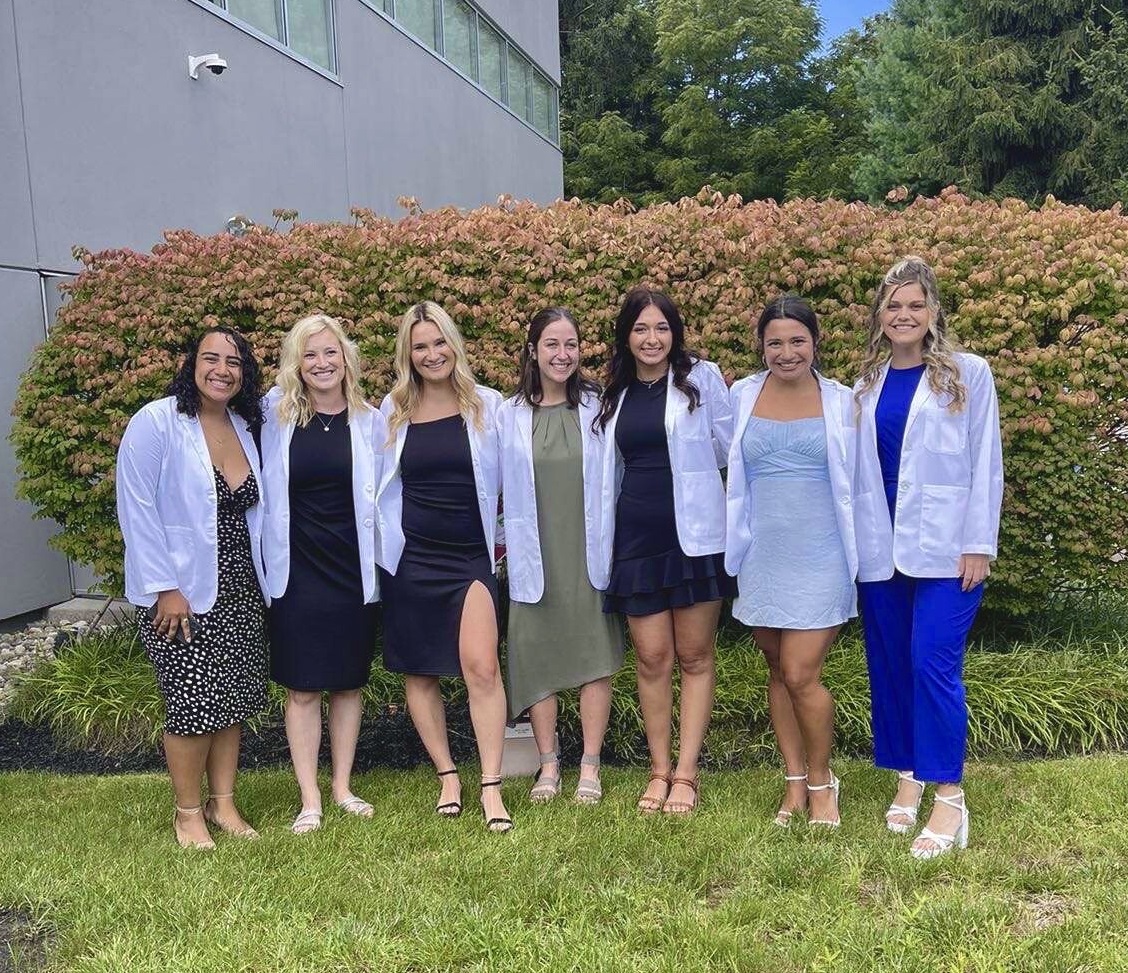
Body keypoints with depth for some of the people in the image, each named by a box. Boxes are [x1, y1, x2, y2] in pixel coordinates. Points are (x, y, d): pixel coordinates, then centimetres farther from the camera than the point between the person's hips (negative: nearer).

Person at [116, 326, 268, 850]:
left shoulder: (244, 427, 7)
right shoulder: (156, 422, -11)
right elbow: (136, 509, -14)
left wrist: (261, 579, 10)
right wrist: (165, 587, -17)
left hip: (240, 591, 6)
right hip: (181, 593, -6)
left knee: (233, 699, 10)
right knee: (194, 703, -1)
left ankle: (223, 803, 24)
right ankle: (188, 813, 17)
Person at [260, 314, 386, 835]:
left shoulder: (369, 421, 1)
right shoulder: (275, 415, -1)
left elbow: (385, 493, 8)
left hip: (354, 572, 1)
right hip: (295, 572, -1)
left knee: (349, 684, 11)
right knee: (301, 689, 3)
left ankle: (343, 788, 26)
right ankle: (309, 800, 16)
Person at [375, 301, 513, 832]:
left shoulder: (487, 405, 2)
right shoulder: (393, 410, 5)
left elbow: (506, 478, 9)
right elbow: (381, 482, 15)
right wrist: (383, 541, 10)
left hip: (472, 556, -2)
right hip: (410, 558, 2)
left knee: (481, 668, -14)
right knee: (419, 672, 7)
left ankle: (491, 787, -5)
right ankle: (447, 777, 21)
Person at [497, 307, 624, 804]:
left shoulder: (598, 407, 3)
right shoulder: (508, 416, 3)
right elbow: (496, 487, 7)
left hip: (589, 554, 0)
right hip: (534, 558, 1)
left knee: (595, 656, 2)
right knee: (536, 657, 4)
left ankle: (589, 766, 14)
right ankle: (548, 764, 18)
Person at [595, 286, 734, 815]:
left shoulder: (702, 377, 0)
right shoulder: (616, 393, 12)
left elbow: (728, 449, 3)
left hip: (693, 534, -3)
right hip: (637, 537, 3)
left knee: (694, 657, 4)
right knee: (652, 659, 5)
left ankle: (686, 773, 12)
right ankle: (659, 770, 17)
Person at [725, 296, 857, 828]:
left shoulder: (840, 402, -1)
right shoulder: (742, 396, 4)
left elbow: (856, 481, 6)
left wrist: (858, 551, 4)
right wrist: (735, 545, 12)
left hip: (818, 558, -3)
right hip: (762, 557, 3)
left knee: (801, 676, -7)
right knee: (777, 671, 12)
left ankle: (821, 781, 18)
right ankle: (795, 782, 28)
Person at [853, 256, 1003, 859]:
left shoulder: (969, 374, 2)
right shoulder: (866, 385, 11)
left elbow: (984, 462, -1)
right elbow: (856, 469, 11)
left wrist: (979, 545, -8)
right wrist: (852, 543, 7)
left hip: (945, 548, -4)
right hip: (879, 549, 4)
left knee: (934, 664, -10)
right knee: (889, 666, 9)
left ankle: (949, 801, -1)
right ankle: (907, 780, 23)